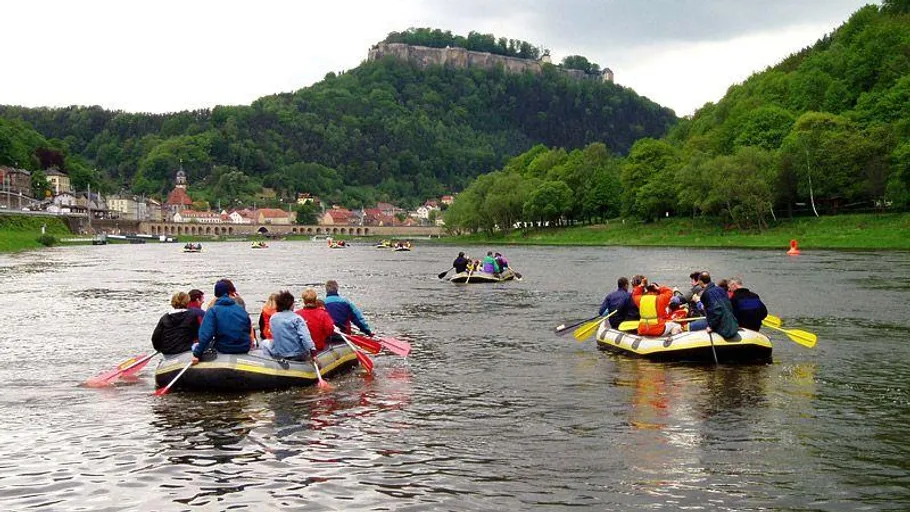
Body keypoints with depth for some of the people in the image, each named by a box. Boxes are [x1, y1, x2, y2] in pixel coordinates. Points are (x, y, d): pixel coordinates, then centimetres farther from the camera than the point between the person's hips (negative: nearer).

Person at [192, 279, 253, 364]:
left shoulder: (213, 310, -7)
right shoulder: (241, 309, 2)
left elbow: (206, 334, -17)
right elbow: (249, 329, 9)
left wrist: (197, 354, -17)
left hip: (223, 349, -3)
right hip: (244, 349, 3)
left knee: (195, 346, 23)